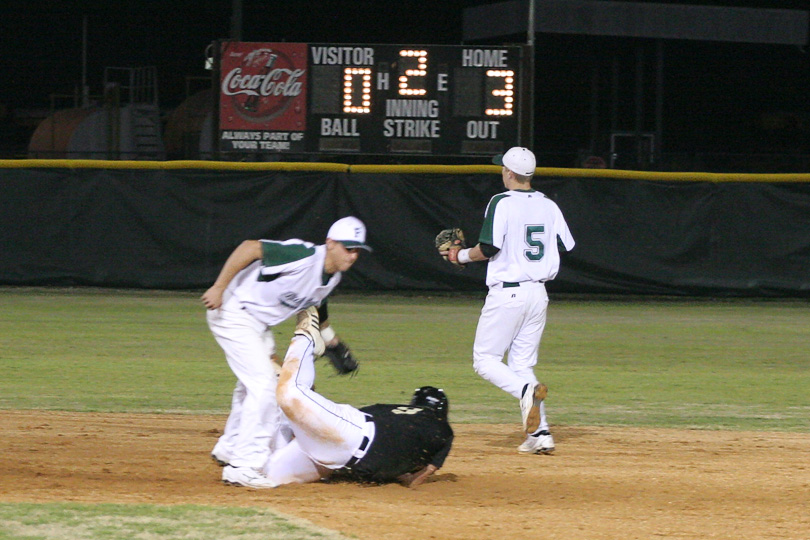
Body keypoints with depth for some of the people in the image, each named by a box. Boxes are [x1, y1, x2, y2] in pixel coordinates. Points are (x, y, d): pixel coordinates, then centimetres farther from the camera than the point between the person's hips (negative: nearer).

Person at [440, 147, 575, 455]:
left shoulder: (502, 203, -10)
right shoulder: (549, 206, 8)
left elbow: (489, 248, -17)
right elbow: (566, 247, 8)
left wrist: (460, 256, 1)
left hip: (506, 293, -6)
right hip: (538, 293, 6)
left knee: (485, 360, 2)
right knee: (522, 364, 12)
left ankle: (527, 391, -27)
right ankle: (540, 434, 0)